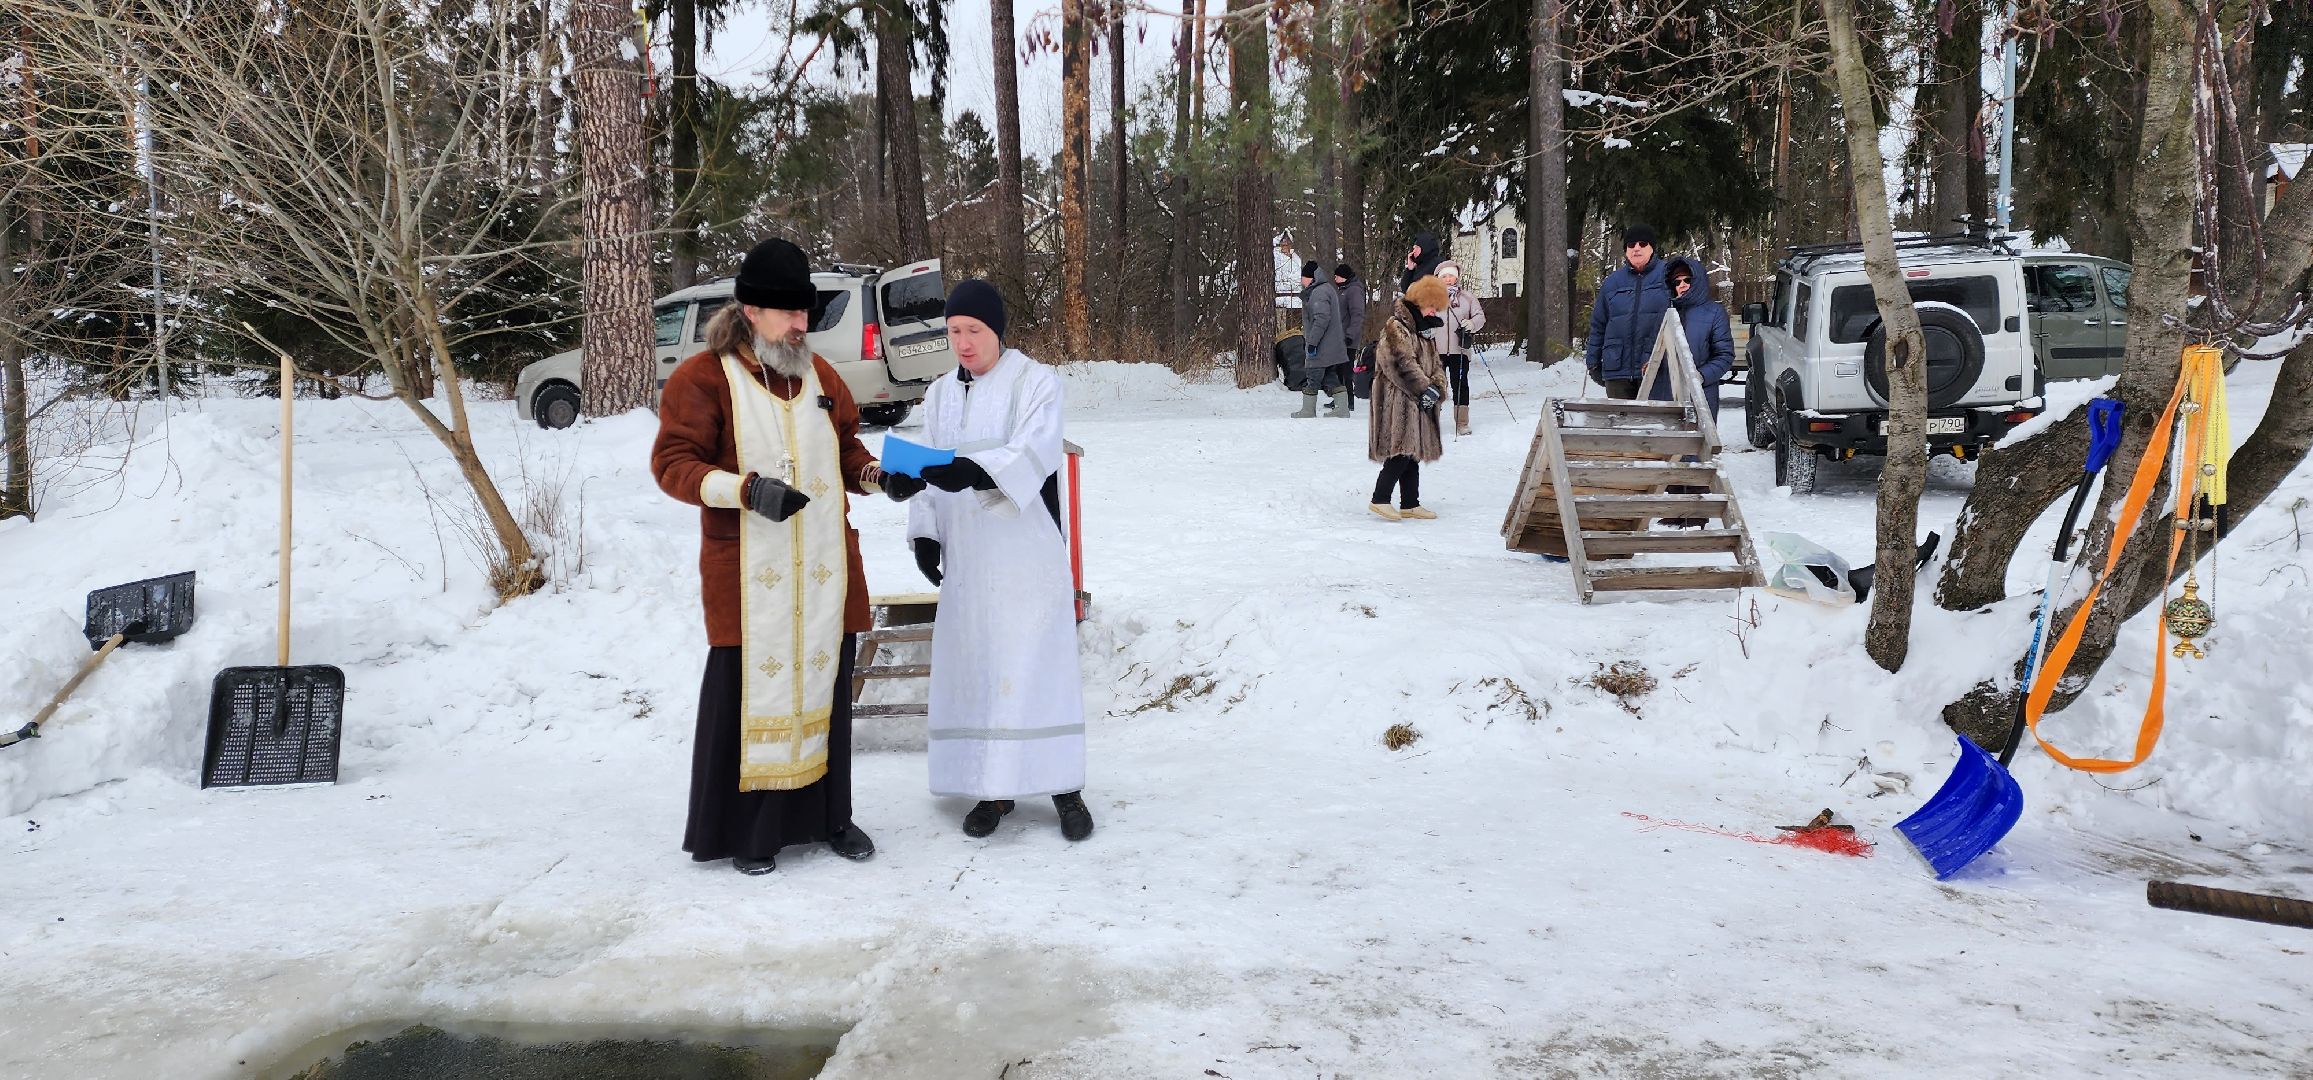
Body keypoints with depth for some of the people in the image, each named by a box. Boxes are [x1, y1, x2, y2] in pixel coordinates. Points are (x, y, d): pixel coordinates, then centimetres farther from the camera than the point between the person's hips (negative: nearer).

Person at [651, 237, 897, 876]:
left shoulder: (820, 376, 12)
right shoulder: (703, 378, -6)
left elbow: (846, 447, 22)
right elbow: (672, 463, -9)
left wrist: (877, 475, 1)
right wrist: (746, 488, -23)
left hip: (824, 573, 5)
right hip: (749, 576, -5)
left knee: (825, 687, 11)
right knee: (749, 692, -1)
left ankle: (828, 814, 24)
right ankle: (746, 828, 12)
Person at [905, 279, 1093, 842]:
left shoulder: (1035, 382, -3)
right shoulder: (940, 394, 14)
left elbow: (1035, 454, -18)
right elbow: (931, 472, 16)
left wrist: (974, 471, -35)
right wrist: (924, 532, 2)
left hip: (1025, 551, -5)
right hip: (965, 558, 5)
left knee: (1038, 662, -5)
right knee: (974, 665, 5)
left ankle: (1065, 788, 2)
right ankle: (994, 788, 14)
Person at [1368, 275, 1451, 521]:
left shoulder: (1423, 331, 20)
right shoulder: (1395, 327, -10)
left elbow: (1435, 365, 16)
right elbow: (1404, 363, -19)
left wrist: (1437, 387, -4)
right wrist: (1425, 389, -17)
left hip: (1417, 403, 9)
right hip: (1397, 402, -9)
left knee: (1412, 454, 10)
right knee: (1402, 451, -14)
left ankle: (1410, 504, 15)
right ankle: (1380, 499, -8)